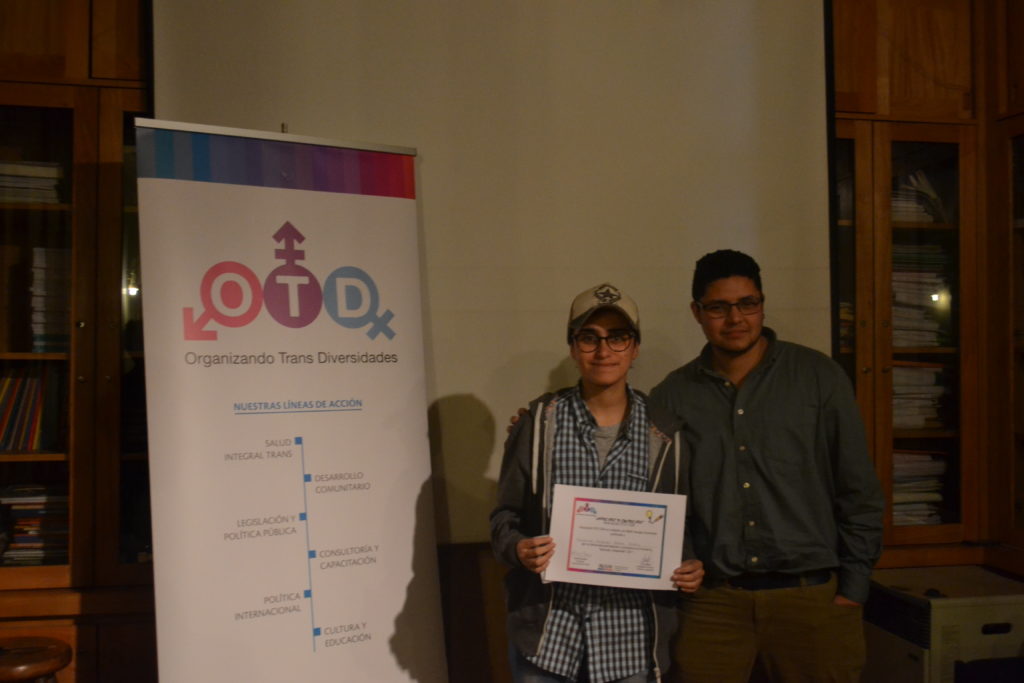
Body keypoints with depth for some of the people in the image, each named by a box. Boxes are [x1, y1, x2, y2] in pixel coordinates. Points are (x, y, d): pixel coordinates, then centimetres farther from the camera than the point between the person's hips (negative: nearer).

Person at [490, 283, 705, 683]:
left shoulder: (663, 436, 2)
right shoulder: (539, 423, -1)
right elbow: (505, 515, 3)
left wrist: (689, 568, -7)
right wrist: (517, 548, -17)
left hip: (630, 635, 1)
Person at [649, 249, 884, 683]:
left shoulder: (819, 377, 1)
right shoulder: (672, 396, 3)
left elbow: (858, 491, 2)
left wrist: (853, 587, 0)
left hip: (812, 597, 0)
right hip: (712, 602, 1)